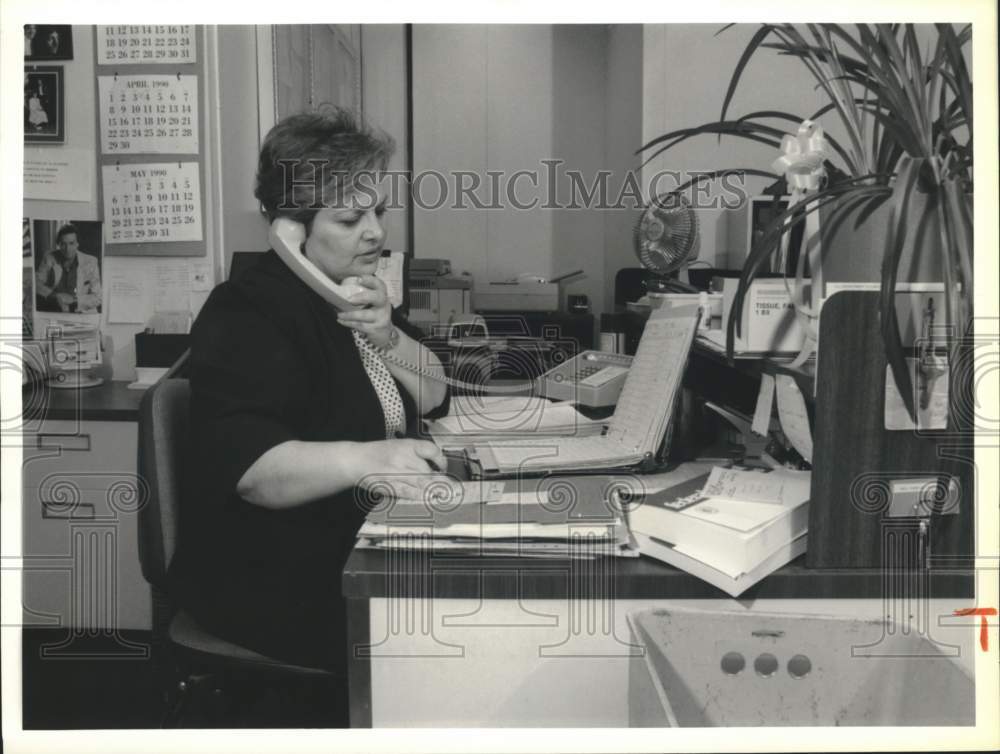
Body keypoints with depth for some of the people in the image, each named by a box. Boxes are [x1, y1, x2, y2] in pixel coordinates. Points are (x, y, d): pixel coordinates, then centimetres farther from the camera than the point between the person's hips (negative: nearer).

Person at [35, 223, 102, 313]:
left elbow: (97, 298, -3)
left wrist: (73, 299, -18)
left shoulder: (90, 262, -2)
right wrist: (56, 296, -14)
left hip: (83, 316, -2)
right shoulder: (49, 258, 4)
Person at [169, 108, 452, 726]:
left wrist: (387, 338, -6)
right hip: (276, 582, -8)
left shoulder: (357, 294, 13)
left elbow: (433, 397, 13)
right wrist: (363, 460, -44)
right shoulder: (249, 314, -14)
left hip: (363, 546, 8)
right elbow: (247, 466, -27)